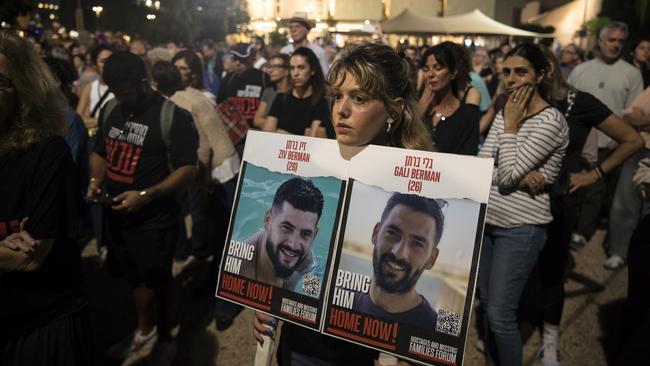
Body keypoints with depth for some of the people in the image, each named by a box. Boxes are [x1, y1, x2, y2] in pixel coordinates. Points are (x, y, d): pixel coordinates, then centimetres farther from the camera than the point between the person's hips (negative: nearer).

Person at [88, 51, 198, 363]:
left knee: (153, 282, 7)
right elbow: (100, 152, 19)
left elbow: (188, 168, -16)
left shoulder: (173, 117, -14)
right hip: (115, 213, 6)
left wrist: (146, 195, -24)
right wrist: (96, 179, -2)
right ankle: (146, 333, 35)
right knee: (138, 278, 17)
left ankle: (147, 334, 30)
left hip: (153, 218, -6)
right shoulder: (110, 111, 7)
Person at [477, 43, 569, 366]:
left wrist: (511, 125, -12)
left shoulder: (551, 120, -14)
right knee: (487, 304, 16)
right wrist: (522, 177, -17)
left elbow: (508, 175, -20)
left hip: (521, 227, -7)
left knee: (500, 313, -4)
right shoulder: (505, 113, 8)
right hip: (487, 220, 7)